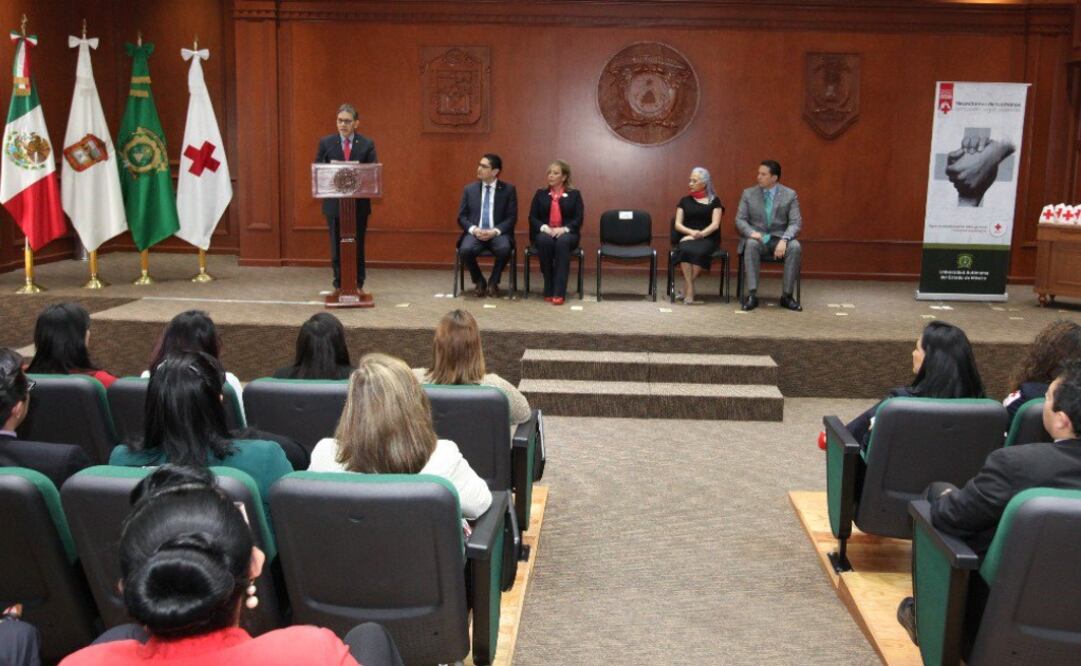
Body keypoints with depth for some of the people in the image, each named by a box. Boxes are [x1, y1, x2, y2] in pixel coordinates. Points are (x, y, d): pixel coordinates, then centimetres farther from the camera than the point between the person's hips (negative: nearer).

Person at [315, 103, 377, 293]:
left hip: (359, 204, 0)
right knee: (337, 246, 5)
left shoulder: (367, 144, 2)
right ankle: (339, 285, 13)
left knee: (358, 245, 8)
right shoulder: (326, 143, 4)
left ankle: (358, 285, 18)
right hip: (334, 203, 0)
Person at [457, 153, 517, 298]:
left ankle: (493, 282, -7)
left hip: (498, 234, -1)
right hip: (475, 233, 2)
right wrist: (474, 229, -12)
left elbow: (512, 218, -1)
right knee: (465, 250, -31)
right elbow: (462, 217, 8)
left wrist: (495, 231, -17)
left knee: (504, 249, -35)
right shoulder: (470, 189, 10)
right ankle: (479, 281, -2)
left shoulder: (508, 189, 4)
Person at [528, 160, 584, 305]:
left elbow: (579, 218, 0)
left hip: (566, 234, -1)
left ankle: (559, 292, -42)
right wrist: (544, 228, -15)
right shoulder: (540, 193, 16)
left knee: (563, 242, -38)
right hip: (544, 233, 1)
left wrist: (564, 229, -18)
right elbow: (532, 217, 6)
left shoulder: (574, 194, 11)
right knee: (544, 241, -37)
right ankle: (549, 290, -29)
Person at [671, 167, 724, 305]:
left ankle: (686, 290, -26)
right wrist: (692, 232, -11)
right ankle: (690, 291, -34)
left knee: (699, 252, -36)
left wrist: (700, 234, -17)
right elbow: (677, 224, 8)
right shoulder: (685, 201, 17)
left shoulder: (714, 201, 10)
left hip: (707, 238, -1)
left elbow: (715, 224, -1)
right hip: (687, 237, 2)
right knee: (685, 250, -35)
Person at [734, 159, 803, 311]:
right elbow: (740, 219, 1)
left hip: (779, 238, 0)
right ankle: (752, 295, -35)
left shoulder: (790, 194, 2)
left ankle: (786, 295, -23)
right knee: (751, 244, -36)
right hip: (757, 237, 0)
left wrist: (784, 240, -24)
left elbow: (795, 223, -4)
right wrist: (751, 232, -21)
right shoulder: (748, 193, 5)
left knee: (795, 247, -32)